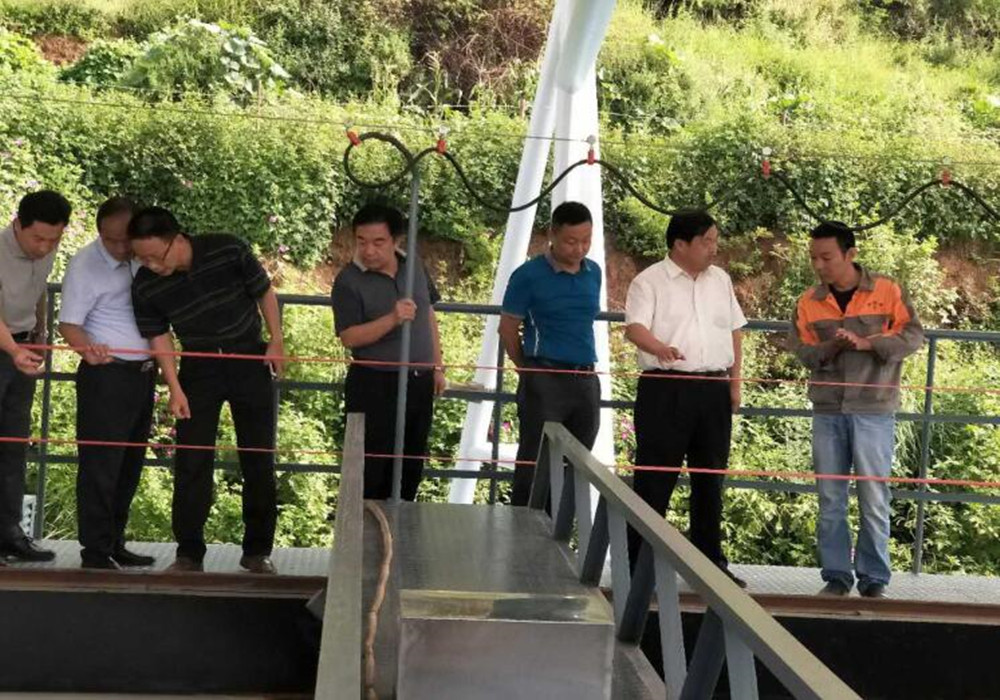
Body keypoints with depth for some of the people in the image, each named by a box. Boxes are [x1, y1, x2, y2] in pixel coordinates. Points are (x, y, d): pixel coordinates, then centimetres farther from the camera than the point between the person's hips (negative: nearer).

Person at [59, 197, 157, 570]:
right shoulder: (85, 265, -11)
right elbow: (68, 323, -16)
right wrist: (86, 345, -36)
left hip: (144, 372, 7)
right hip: (107, 373, -7)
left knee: (130, 463, 12)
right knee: (101, 464, -7)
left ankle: (115, 543, 21)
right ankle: (95, 553, -2)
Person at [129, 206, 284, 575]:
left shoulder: (228, 251, -21)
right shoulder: (145, 286, -16)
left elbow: (264, 292, -6)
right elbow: (159, 336, -4)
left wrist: (277, 341, -5)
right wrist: (175, 388, -9)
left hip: (250, 358, -1)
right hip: (199, 368, 1)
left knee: (259, 459, 3)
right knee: (191, 461, -3)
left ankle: (258, 550, 13)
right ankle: (189, 553, 5)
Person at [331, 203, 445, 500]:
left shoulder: (414, 267, 5)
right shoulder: (349, 281, -13)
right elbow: (349, 337, -20)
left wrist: (437, 366, 14)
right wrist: (392, 319, -32)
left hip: (419, 381, 6)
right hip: (374, 386, -6)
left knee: (411, 466, 15)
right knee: (372, 470, -1)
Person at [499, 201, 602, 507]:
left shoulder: (594, 273, 8)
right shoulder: (529, 275, -7)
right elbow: (508, 328, 0)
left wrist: (586, 365, 14)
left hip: (586, 380, 5)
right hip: (544, 381, -5)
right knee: (534, 466, -1)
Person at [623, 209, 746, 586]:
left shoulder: (720, 280, 16)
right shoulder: (649, 281, -3)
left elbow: (734, 332, 21)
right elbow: (635, 327, -16)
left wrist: (734, 382, 14)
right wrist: (658, 347, -37)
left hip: (714, 389, 6)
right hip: (666, 389, -5)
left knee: (710, 476, 10)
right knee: (655, 475, -4)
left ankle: (710, 561, 19)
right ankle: (638, 561, 2)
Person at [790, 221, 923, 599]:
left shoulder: (887, 292, 0)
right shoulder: (809, 302, 7)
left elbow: (913, 336, -3)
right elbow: (801, 350, 2)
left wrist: (866, 343, -14)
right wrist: (830, 348, -18)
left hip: (873, 411, -3)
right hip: (827, 412, 3)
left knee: (874, 498, 0)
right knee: (830, 499, 6)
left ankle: (874, 578, 9)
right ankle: (836, 575, 14)